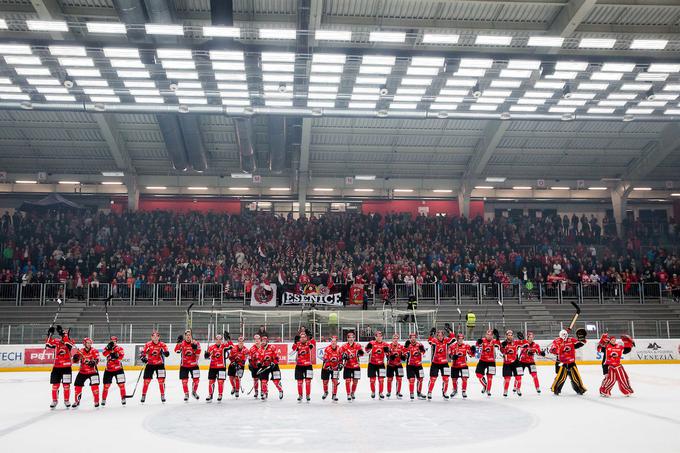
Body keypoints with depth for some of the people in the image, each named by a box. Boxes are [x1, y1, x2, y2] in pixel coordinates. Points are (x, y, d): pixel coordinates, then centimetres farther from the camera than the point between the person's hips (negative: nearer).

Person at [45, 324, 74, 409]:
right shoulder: (56, 342, 6)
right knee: (55, 385, 4)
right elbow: (48, 345, -8)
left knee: (66, 385, 3)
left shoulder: (68, 342, -2)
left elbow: (68, 343, -26)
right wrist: (49, 334, -16)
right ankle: (54, 401, 18)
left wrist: (63, 334, -31)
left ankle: (66, 401, 17)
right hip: (56, 367, 2)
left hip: (66, 367, -2)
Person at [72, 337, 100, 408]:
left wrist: (93, 362, -37)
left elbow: (97, 359, -17)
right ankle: (77, 401, 22)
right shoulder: (80, 351, -2)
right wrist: (76, 357, -22)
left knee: (94, 385, -14)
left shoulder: (94, 351, -9)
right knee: (78, 385, 4)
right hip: (83, 372, 3)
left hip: (93, 371, -3)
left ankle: (96, 401, -2)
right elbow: (75, 361, 0)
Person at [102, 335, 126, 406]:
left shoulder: (119, 348, -1)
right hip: (108, 370, 2)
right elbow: (104, 354, -17)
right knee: (106, 385, 3)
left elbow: (121, 355, -19)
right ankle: (103, 399, 15)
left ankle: (123, 398, 6)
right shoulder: (107, 348, 4)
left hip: (118, 369, -2)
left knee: (121, 384, -3)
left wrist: (116, 356, -37)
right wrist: (108, 348, -31)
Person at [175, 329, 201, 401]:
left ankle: (194, 392, 28)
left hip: (194, 365, 1)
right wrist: (179, 342, -38)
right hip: (184, 365, 0)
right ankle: (186, 394, 20)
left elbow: (198, 354, -8)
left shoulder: (195, 343, -6)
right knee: (184, 380, 1)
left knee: (196, 379, 2)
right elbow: (177, 350, -24)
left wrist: (196, 348, -28)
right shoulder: (182, 343, -8)